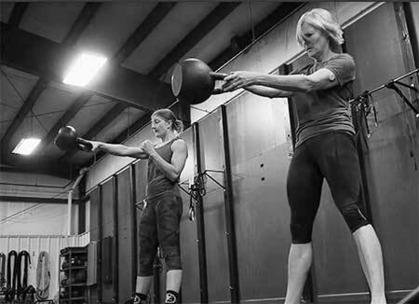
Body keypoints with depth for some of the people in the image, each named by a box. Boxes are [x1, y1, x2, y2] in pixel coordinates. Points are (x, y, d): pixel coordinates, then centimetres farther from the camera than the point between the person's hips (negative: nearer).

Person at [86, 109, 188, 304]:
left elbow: (173, 174, -10)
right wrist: (100, 145, 3)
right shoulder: (153, 147, 24)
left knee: (170, 250, -17)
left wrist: (152, 153, -10)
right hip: (151, 201, 7)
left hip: (167, 198, -7)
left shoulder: (178, 144, 4)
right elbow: (124, 150, 15)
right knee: (145, 255, 4)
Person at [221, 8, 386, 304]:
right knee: (300, 228, -1)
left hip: (334, 137, -6)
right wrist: (243, 82, -1)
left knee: (352, 212, -21)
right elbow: (273, 91, 16)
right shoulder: (303, 71, 29)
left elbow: (310, 83, -10)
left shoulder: (343, 61, 8)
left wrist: (257, 76, -14)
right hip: (304, 147, 6)